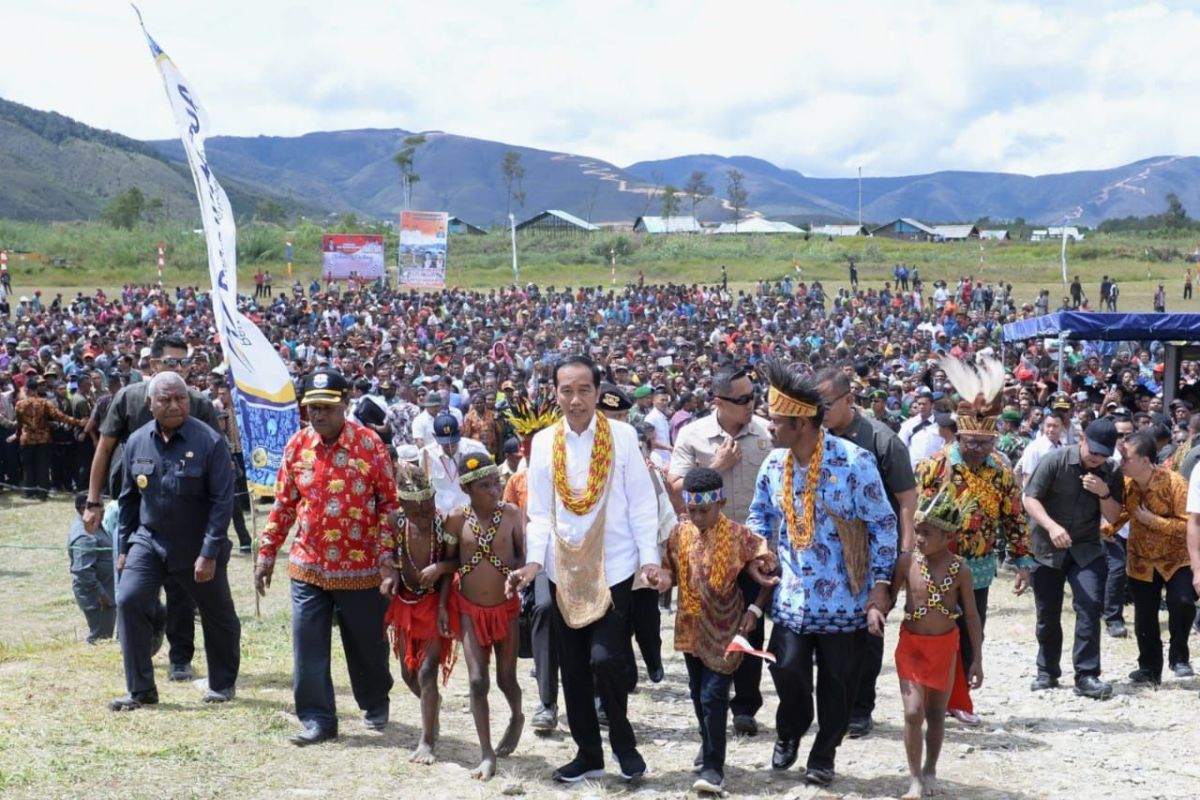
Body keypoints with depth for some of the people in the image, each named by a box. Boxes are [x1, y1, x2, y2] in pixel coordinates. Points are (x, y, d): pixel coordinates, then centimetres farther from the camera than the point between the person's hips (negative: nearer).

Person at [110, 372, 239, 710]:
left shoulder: (209, 442, -17)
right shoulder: (137, 442, -3)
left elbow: (222, 501, -17)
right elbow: (128, 498, 7)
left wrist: (209, 553, -21)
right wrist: (124, 546, 8)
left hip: (198, 547, -3)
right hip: (149, 541, 3)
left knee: (217, 616, 11)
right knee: (129, 602, -12)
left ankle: (223, 683, 34)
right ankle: (141, 690, -2)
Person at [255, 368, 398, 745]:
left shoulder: (370, 444, -8)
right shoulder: (297, 445, 1)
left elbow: (389, 502, -5)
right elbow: (283, 504, 8)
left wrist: (388, 554, -12)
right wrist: (267, 553, 8)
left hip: (361, 567, -2)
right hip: (307, 566, 2)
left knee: (367, 642, 13)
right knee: (308, 646, 1)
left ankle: (375, 704, 36)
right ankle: (317, 719, 12)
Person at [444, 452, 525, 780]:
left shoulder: (512, 514, -11)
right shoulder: (457, 519, -9)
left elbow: (525, 557, -5)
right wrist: (442, 606, -1)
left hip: (505, 608, 0)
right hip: (469, 610, 0)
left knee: (506, 678, 10)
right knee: (477, 681, -3)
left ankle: (517, 718, 44)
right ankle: (487, 755, 4)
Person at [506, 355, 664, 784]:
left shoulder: (622, 436, -4)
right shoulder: (543, 442, 4)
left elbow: (641, 503, -3)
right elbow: (540, 512, 6)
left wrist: (649, 558, -10)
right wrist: (534, 560, -6)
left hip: (613, 567, -3)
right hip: (565, 569, 3)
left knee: (606, 659, -12)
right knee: (574, 668, 9)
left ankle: (623, 742, 13)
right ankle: (588, 752, 25)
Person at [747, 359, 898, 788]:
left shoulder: (854, 461, -15)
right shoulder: (774, 463, 1)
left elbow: (882, 523, -9)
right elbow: (760, 516, 16)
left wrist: (880, 582, -11)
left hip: (843, 596, -3)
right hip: (792, 594, 3)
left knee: (837, 679, 6)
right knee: (787, 668, -1)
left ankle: (823, 754, 25)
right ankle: (789, 732, 29)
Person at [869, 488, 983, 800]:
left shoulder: (960, 570, -8)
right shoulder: (907, 561, -7)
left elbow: (971, 616, -3)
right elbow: (889, 596, 3)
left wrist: (977, 659, -4)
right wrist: (875, 609, -21)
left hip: (944, 647, 0)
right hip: (911, 645, 0)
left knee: (936, 713, 12)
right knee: (913, 712, -8)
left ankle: (930, 771, 30)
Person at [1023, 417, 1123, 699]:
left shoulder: (1111, 473, -2)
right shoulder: (1055, 461, -12)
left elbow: (1113, 516, 2)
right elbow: (1030, 498, -13)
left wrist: (1104, 494, -19)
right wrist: (1051, 526, -29)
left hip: (1086, 548, 2)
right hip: (1047, 547, -2)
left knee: (1090, 606, -14)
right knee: (1048, 614, 6)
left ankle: (1086, 675, -9)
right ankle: (1047, 672, 23)